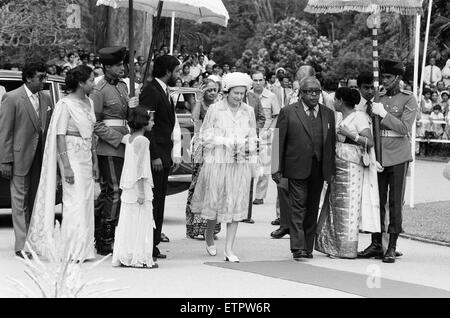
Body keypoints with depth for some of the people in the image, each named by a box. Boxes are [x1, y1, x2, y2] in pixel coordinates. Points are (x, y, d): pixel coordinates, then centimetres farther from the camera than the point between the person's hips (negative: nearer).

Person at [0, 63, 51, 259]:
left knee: (36, 201, 11)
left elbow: (48, 130, 11)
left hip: (40, 158, 6)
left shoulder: (45, 99, 9)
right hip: (20, 157, -5)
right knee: (21, 202, -1)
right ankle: (22, 246, 1)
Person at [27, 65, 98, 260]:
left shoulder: (88, 103, 12)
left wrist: (95, 161, 16)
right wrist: (66, 167, -19)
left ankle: (83, 248, 14)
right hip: (71, 157, -8)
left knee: (86, 202, 8)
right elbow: (60, 137, -14)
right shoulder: (65, 104, -12)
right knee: (75, 201, -8)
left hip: (85, 157, 8)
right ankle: (71, 250, -4)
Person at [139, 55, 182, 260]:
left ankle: (153, 245, 17)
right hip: (154, 157, -10)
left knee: (159, 203, 12)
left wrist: (174, 154, 14)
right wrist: (154, 156, -21)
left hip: (163, 157, 10)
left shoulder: (164, 92, 18)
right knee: (150, 202, -8)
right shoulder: (150, 91, -13)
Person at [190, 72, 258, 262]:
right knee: (215, 201, 3)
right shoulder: (215, 109, -2)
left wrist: (252, 165, 6)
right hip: (218, 161, -3)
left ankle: (229, 249, 1)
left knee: (236, 204, -1)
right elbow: (205, 136, -2)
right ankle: (209, 236, 32)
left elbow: (252, 139, 14)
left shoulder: (248, 111, 7)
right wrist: (227, 142, -12)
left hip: (240, 164, 3)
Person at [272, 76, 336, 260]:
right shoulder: (288, 112, 0)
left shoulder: (328, 114, 12)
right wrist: (277, 169, -6)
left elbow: (331, 142, 13)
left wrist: (331, 170, 7)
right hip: (297, 168, -4)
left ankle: (308, 247, 15)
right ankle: (298, 247, -11)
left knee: (312, 209, 8)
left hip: (319, 169, 4)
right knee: (298, 207, -8)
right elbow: (279, 142, -1)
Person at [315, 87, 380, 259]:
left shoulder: (359, 117, -9)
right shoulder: (341, 118, 16)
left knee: (347, 206, -6)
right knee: (334, 204, 8)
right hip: (337, 165, 8)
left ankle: (348, 249, -1)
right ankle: (334, 246, 13)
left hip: (352, 167, -8)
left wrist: (350, 134, -20)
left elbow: (370, 142, -16)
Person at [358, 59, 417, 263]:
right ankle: (376, 244, 12)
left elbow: (405, 128, -10)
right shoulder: (378, 99, 13)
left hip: (398, 157, -4)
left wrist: (384, 114, -15)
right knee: (377, 201, 5)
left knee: (395, 202, -2)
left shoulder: (408, 99, 0)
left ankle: (392, 247, 1)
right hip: (378, 156, 4)